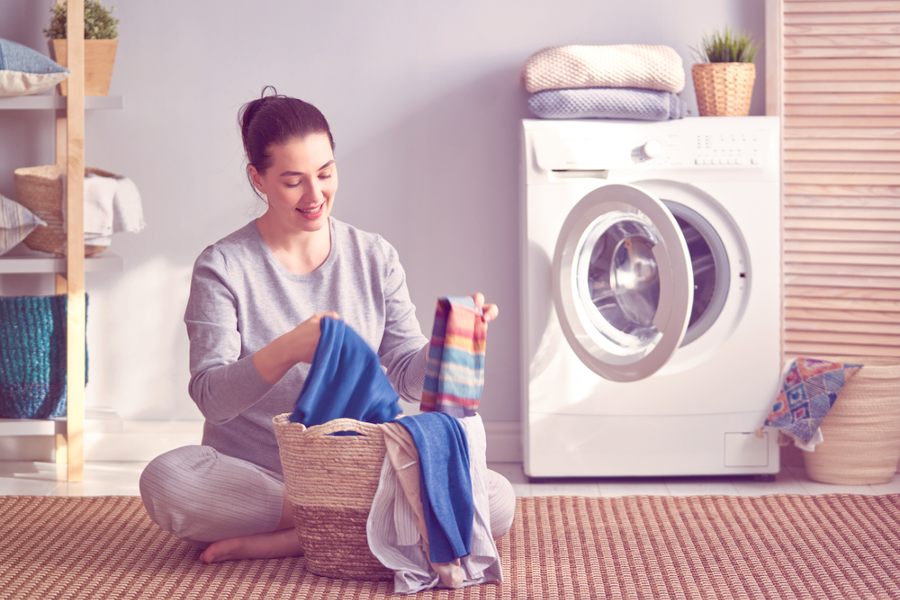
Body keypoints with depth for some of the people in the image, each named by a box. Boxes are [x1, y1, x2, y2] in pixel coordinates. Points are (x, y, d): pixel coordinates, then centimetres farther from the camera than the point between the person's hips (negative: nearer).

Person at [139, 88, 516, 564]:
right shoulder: (223, 268, -4)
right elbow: (210, 396, -14)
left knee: (496, 499, -23)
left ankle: (278, 541, -21)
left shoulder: (375, 258, 6)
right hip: (252, 474, -2)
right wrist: (287, 351, -32)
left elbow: (407, 377, 4)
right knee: (165, 480, -34)